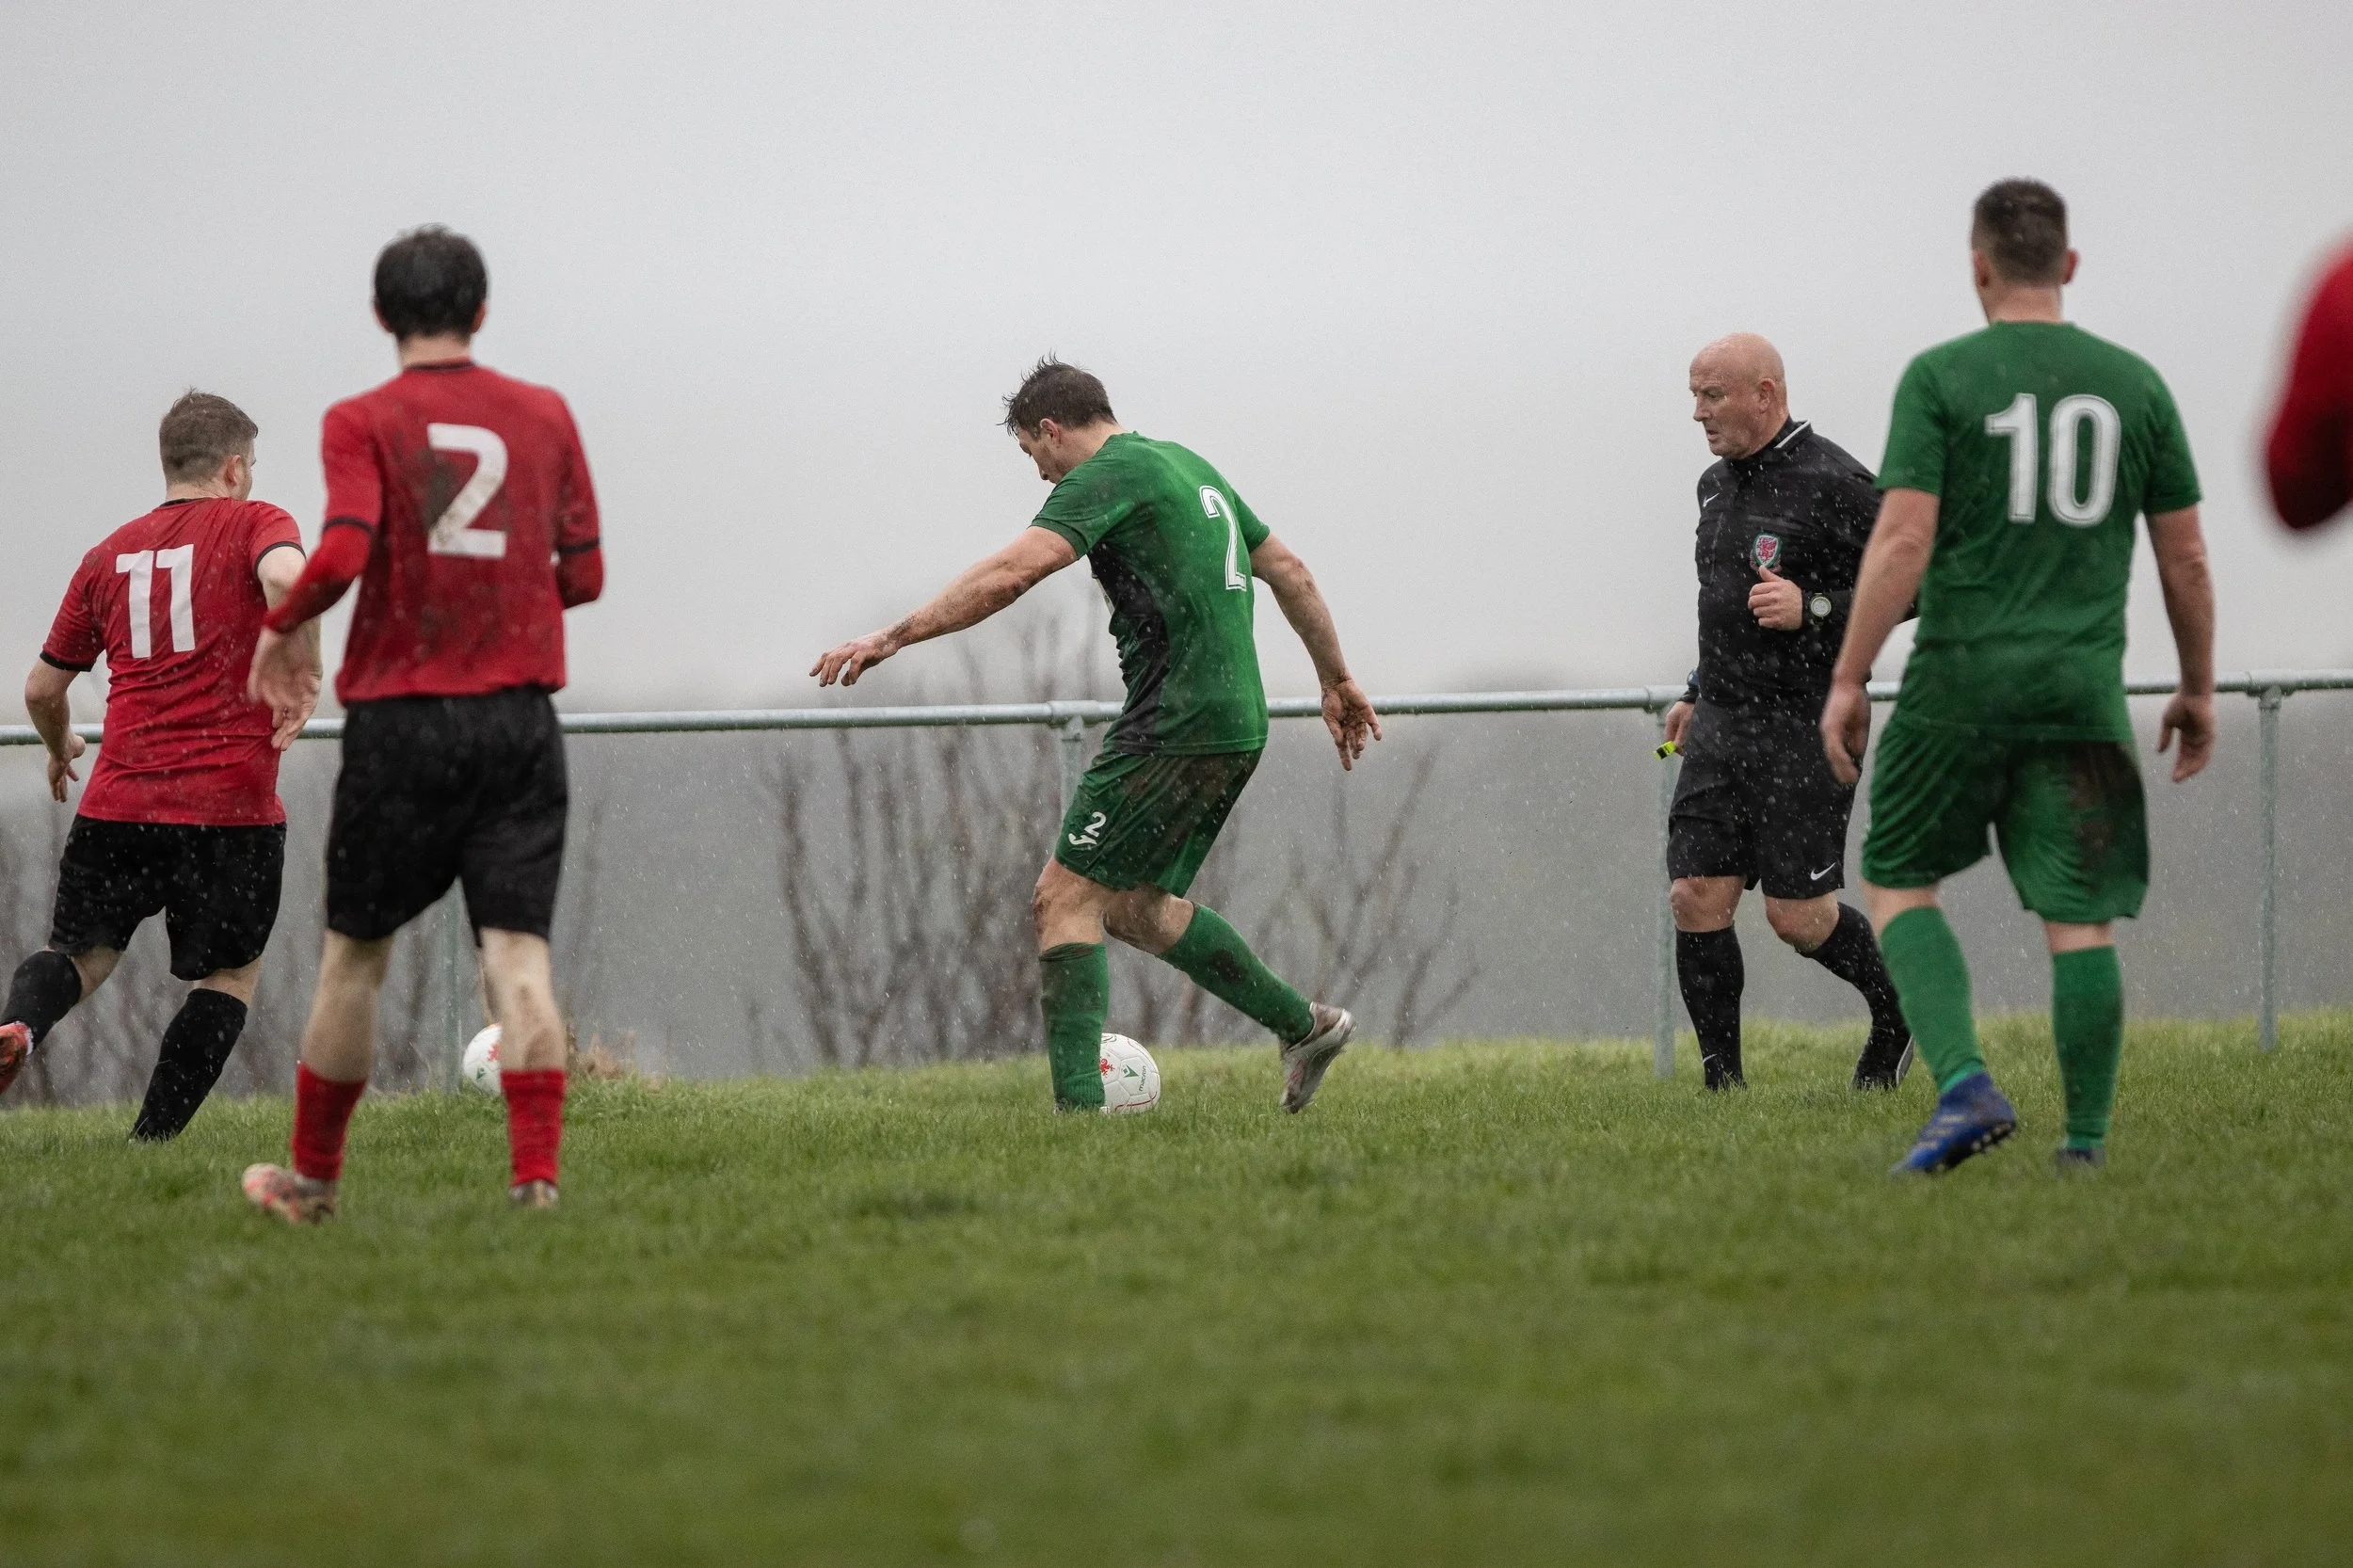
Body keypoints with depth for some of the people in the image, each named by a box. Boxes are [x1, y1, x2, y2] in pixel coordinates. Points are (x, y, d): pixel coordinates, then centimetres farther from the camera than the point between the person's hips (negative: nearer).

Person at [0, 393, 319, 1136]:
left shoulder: (109, 554, 15)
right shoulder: (253, 522, 3)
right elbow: (286, 578, -23)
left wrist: (60, 749, 39)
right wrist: (302, 673, -12)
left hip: (118, 801, 3)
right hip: (232, 808, -3)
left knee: (81, 955, 14)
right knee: (232, 975, 11)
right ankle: (151, 1142, 0)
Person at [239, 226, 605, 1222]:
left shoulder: (364, 423, -3)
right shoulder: (544, 417, 8)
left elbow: (344, 550, -18)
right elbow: (584, 573, 8)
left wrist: (281, 627, 0)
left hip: (401, 718, -2)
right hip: (519, 722, 2)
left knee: (355, 953, 10)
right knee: (517, 952, -2)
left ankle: (313, 1178, 21)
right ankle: (536, 1173, -16)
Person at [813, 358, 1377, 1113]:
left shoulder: (1108, 475, -9)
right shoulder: (1188, 466, 20)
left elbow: (1009, 574, -22)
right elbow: (1289, 571, 26)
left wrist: (892, 638, -21)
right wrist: (1337, 679, 34)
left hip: (1177, 725, -9)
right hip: (1233, 720, 9)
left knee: (1066, 896, -8)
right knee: (1135, 907, 20)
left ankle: (1078, 1106, -17)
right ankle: (1304, 1026, 24)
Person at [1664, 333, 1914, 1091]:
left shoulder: (1833, 483, -12)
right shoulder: (1717, 484, 14)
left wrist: (1814, 608, -22)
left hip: (1806, 727, -7)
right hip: (1721, 726, 7)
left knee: (1798, 916, -5)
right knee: (1697, 900, -4)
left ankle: (1898, 1006, 24)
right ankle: (1723, 1084, 2)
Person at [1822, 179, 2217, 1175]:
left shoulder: (1940, 378, -3)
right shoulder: (2134, 385, 7)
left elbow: (1903, 541, -11)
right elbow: (2185, 558, 9)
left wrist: (1848, 681, -7)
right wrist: (2198, 690, 19)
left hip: (1960, 681, -2)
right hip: (2084, 686, 2)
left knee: (1898, 883, 12)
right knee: (2079, 921, 4)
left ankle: (1964, 1086, -7)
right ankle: (2085, 1145, 2)